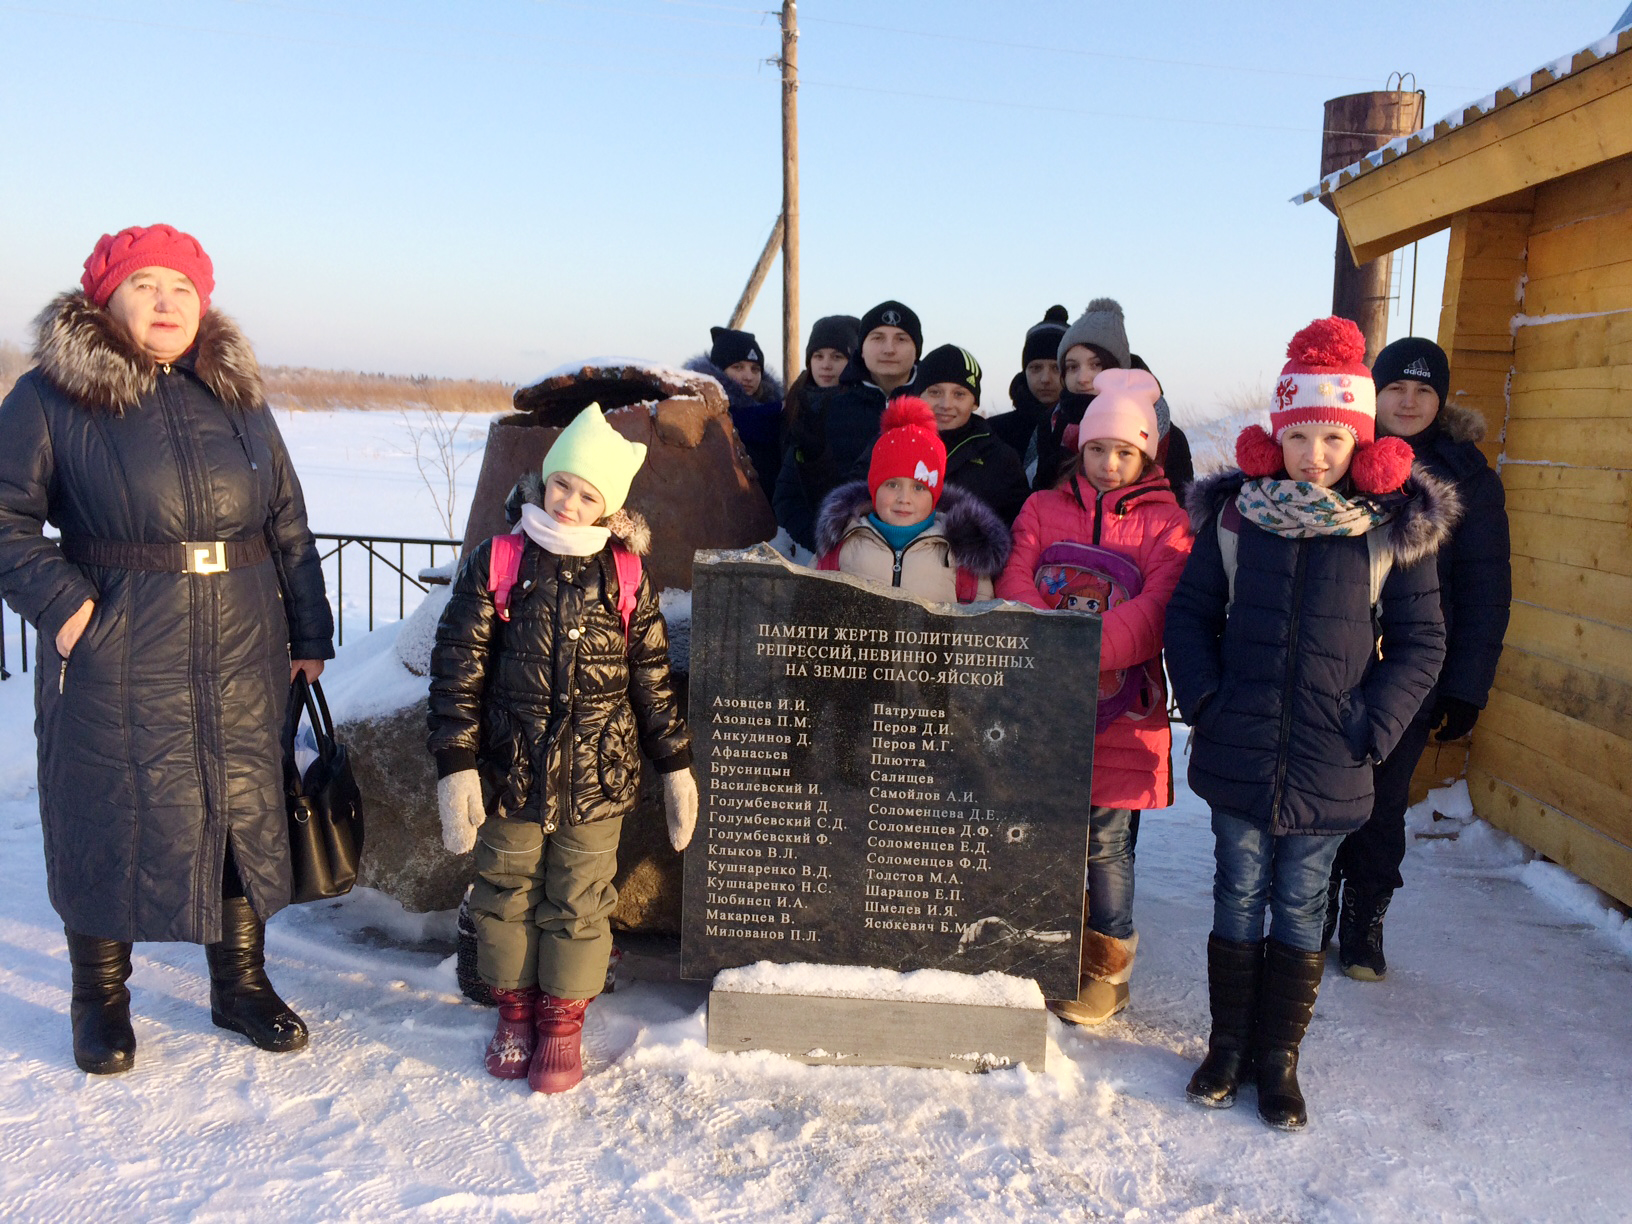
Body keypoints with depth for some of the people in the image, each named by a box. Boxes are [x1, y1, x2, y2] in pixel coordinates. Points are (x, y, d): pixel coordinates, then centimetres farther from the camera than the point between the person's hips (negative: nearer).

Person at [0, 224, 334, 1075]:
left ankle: (241, 985, 29)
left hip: (240, 663, 4)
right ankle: (100, 999, 28)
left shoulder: (236, 397, 11)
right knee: (110, 820, 6)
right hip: (114, 667, -3)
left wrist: (309, 633, 10)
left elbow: (287, 524, 13)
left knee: (245, 813, 10)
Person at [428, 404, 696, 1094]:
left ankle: (563, 1023, 28)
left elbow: (653, 679, 6)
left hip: (596, 778, 0)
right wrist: (456, 765, -10)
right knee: (506, 894, 13)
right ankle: (514, 1011, 34)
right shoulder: (495, 566, -3)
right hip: (510, 773, 0)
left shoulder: (625, 579, 0)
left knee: (579, 903, 9)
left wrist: (676, 765, 6)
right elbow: (458, 669, -4)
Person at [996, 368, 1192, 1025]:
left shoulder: (1166, 523, 2)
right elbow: (1014, 585, -1)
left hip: (1120, 710, -3)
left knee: (1105, 840, 2)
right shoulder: (1042, 509, 11)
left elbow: (1156, 613, -11)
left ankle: (1107, 971, 22)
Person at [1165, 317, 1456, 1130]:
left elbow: (1420, 642, 2)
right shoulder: (1235, 513, 0)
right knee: (1239, 901, 12)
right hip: (1238, 755, 1)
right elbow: (1190, 613, 7)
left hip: (1329, 767, -1)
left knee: (1300, 909, 11)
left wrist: (1372, 727, -8)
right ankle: (1228, 1045, 28)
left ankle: (1279, 1057, 26)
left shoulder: (1395, 527, -2)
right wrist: (1205, 700, -5)